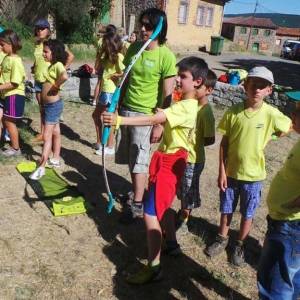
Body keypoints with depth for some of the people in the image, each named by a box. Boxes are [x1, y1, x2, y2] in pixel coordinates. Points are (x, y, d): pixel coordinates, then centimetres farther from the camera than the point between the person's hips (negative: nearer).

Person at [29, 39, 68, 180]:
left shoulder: (58, 65, -17)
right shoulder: (52, 65, 11)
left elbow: (64, 76, -39)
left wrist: (55, 86, -25)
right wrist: (48, 86, 4)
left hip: (53, 105, -10)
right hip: (48, 105, 10)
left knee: (47, 136, -7)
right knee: (55, 133, 17)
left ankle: (41, 167, -2)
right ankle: (55, 159, 29)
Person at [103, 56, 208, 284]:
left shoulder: (186, 107, -22)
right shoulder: (187, 104, 9)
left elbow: (153, 120, -34)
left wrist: (119, 120, -40)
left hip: (169, 163, -10)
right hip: (168, 159, 10)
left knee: (151, 214, -7)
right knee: (163, 207, 23)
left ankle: (154, 267, 4)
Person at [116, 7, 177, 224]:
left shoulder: (166, 56, -14)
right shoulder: (134, 48, 5)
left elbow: (167, 95, -13)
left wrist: (160, 124, -14)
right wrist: (117, 105, 14)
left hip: (146, 114, -6)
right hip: (126, 110, 6)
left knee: (139, 160, 0)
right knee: (130, 158, 14)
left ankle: (137, 205, 13)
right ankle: (139, 190, 34)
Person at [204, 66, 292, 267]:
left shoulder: (271, 114, -13)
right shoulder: (233, 112, -9)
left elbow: (290, 126, 5)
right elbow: (224, 143, -5)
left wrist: (268, 138, -3)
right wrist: (221, 171, -6)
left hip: (253, 175, -1)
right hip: (231, 172, 1)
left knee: (248, 214, 14)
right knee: (226, 209, 18)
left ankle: (240, 245, 37)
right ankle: (222, 239, 41)